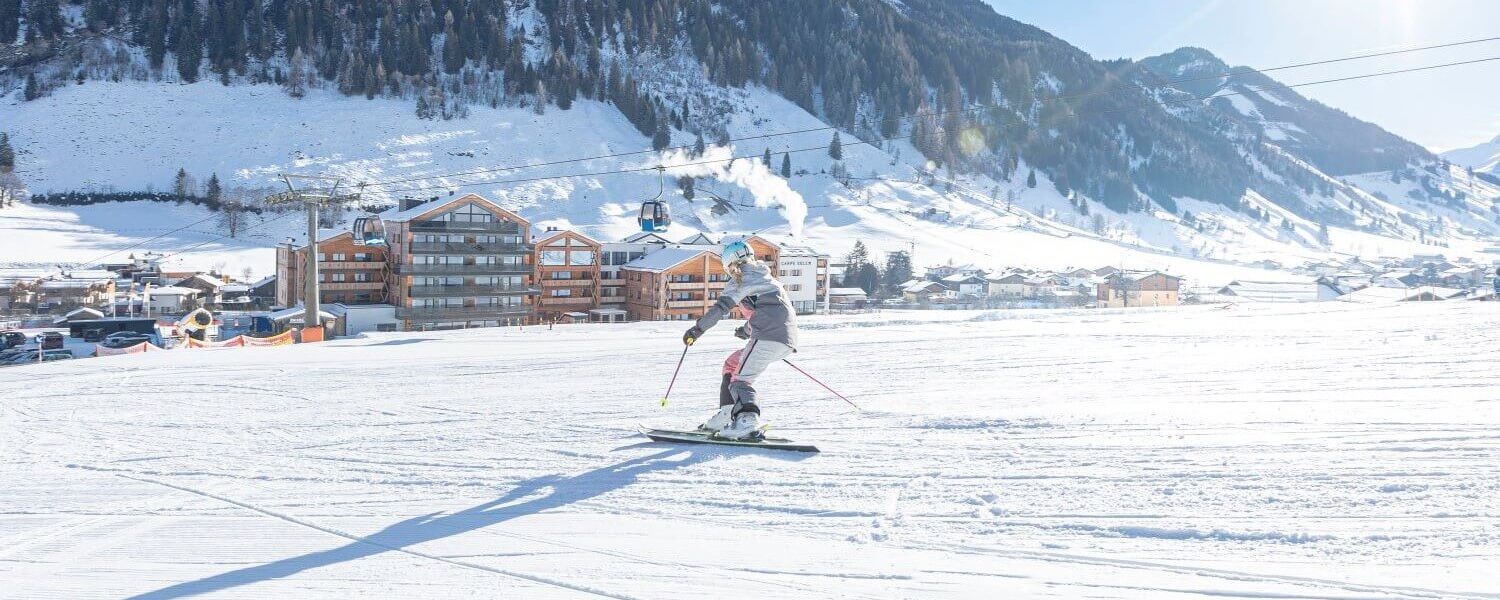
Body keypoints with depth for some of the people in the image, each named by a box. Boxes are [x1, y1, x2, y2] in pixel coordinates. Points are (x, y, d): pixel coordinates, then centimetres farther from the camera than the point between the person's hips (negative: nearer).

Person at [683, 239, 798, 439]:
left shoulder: (743, 277, 3)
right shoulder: (766, 277, 30)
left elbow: (722, 306, -9)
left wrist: (698, 328, -8)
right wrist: (747, 330, 58)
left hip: (768, 336, -9)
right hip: (787, 340, 9)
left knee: (741, 378, -16)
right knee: (733, 363, 19)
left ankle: (747, 421, -38)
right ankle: (727, 414, 13)